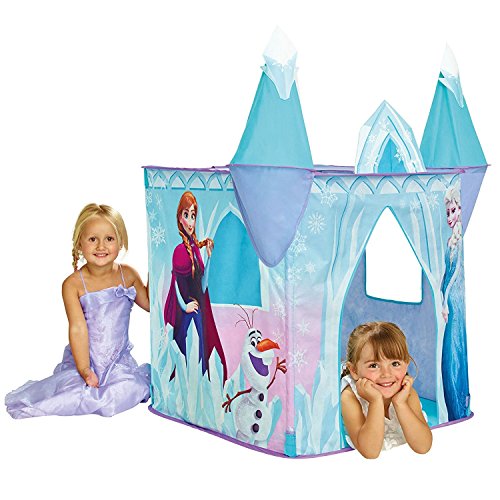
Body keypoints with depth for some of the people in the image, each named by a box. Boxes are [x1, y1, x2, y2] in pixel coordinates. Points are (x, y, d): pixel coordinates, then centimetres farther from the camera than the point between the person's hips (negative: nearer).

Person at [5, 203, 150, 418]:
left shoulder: (127, 275, 1)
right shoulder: (73, 284, -10)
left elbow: (149, 304, 15)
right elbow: (78, 328, -15)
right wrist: (84, 370, -22)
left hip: (119, 360, 3)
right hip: (84, 359, -3)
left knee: (132, 389, -23)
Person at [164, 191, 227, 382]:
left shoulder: (196, 248, 11)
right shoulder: (178, 249, -6)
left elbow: (203, 286, 8)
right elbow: (175, 283, -6)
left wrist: (209, 257, 3)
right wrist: (184, 306, -16)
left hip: (198, 308, 6)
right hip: (183, 311, -6)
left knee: (201, 352, 8)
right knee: (183, 353, -1)